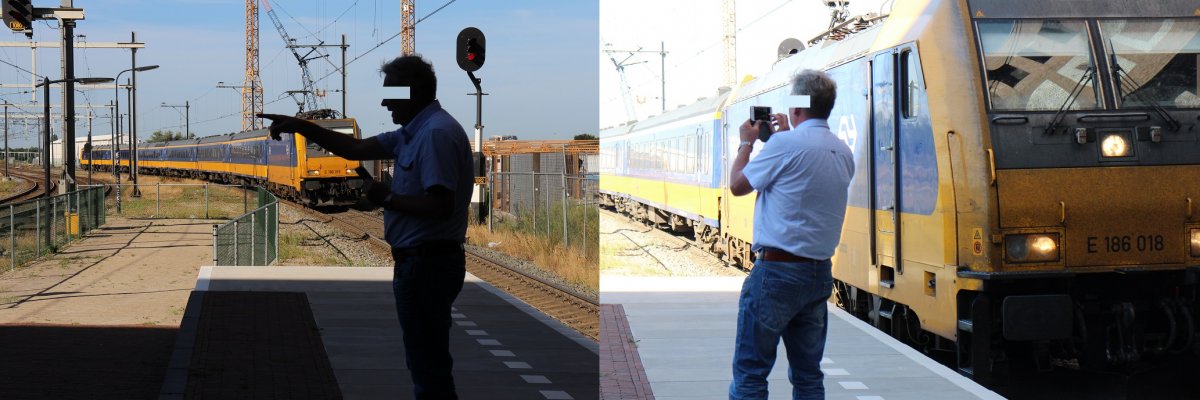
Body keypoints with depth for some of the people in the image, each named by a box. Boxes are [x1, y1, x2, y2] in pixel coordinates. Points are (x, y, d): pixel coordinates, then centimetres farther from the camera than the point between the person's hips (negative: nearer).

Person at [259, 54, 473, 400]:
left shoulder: (436, 133, -18)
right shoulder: (416, 131, 15)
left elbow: (440, 206, -26)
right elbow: (356, 149, 21)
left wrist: (387, 199, -14)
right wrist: (301, 127, 16)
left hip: (426, 264, -11)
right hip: (424, 261, 11)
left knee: (429, 368, -5)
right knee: (429, 363, 16)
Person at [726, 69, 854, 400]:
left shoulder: (786, 144, -13)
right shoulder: (843, 152, 9)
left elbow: (738, 185, -2)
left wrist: (746, 142, 13)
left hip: (777, 270, -7)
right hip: (819, 273, 7)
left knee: (750, 373, -3)